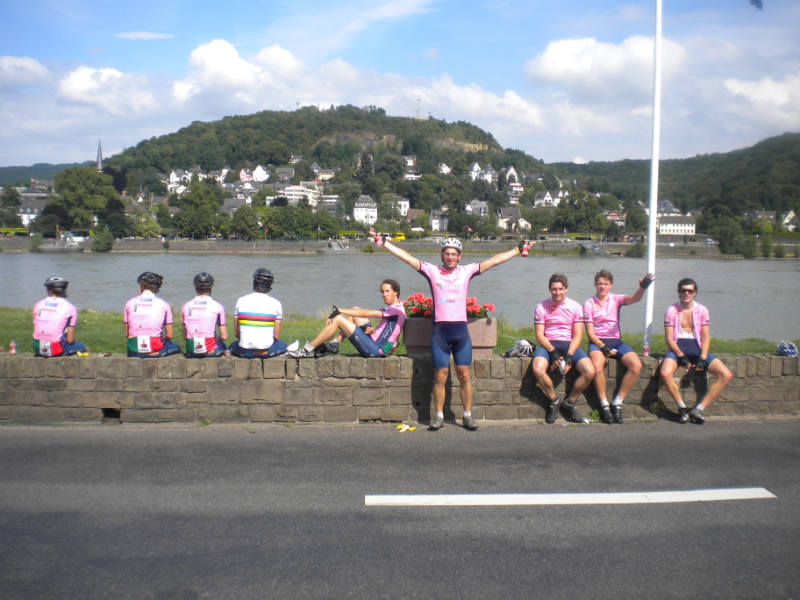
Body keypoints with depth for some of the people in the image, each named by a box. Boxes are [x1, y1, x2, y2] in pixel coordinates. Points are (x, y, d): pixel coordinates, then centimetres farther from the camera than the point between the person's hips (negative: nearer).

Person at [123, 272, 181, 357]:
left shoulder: (129, 303, 5)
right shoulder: (164, 305, 1)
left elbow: (126, 334, 8)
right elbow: (169, 336, 4)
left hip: (135, 353, 2)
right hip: (156, 352, -2)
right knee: (175, 347, 29)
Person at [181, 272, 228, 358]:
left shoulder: (186, 306, 3)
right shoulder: (217, 306, -4)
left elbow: (184, 336, 7)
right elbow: (224, 337, -3)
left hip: (191, 353, 3)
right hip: (211, 351, -3)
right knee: (222, 346, 30)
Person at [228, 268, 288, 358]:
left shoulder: (241, 301, 1)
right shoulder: (276, 303, -2)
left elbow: (236, 333, 4)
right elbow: (276, 336, 0)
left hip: (244, 352, 1)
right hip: (266, 351, 0)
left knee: (232, 346, 35)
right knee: (282, 345, 32)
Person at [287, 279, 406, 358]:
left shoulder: (396, 309, -15)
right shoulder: (392, 309, 16)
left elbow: (365, 313, -17)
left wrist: (339, 310, -13)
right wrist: (370, 330, -4)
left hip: (376, 350, -10)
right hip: (375, 343, 10)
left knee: (337, 319, -12)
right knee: (354, 310, 16)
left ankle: (308, 350, -3)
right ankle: (335, 344, 10)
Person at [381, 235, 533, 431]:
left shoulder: (466, 271, 8)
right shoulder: (432, 271, 4)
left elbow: (495, 260, 10)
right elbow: (406, 257, 3)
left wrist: (518, 249, 12)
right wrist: (384, 242, 1)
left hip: (461, 330, 1)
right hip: (440, 330, -1)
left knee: (464, 375, 2)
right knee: (440, 376, 3)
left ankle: (467, 416, 12)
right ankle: (438, 416, 14)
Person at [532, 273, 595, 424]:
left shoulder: (575, 307, 5)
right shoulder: (541, 307, 4)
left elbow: (578, 335, 1)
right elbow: (539, 334, -1)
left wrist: (569, 356, -14)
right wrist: (552, 352, -17)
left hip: (570, 344, 1)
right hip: (548, 344, -1)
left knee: (590, 371, -24)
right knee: (537, 369, -33)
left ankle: (570, 403, 0)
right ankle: (553, 400, -5)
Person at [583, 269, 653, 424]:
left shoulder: (616, 299, 11)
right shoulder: (589, 304, 4)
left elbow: (634, 298, -11)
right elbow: (590, 332, -1)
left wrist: (643, 287, -33)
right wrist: (603, 347, -15)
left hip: (616, 341, 3)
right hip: (597, 342, -3)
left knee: (636, 365, -22)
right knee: (597, 365, -35)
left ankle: (618, 403, -13)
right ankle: (604, 405, -21)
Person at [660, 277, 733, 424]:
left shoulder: (702, 310, 9)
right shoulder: (671, 311, 2)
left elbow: (706, 338, 6)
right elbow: (669, 338, -3)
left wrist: (702, 358, -10)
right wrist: (681, 357, -16)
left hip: (696, 347, 3)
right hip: (677, 347, -3)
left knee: (726, 375, -17)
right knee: (665, 373, -34)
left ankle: (699, 408, -13)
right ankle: (682, 407, -12)